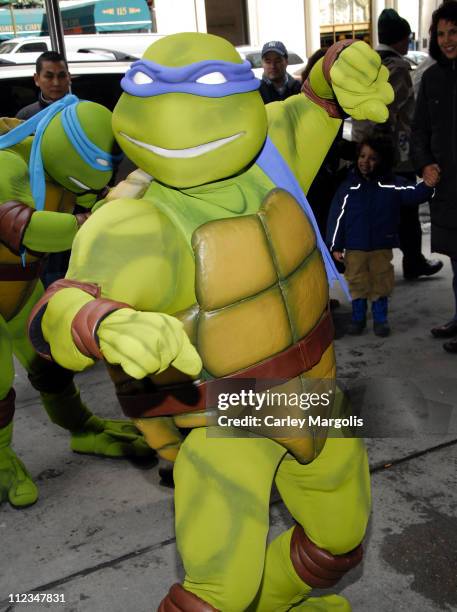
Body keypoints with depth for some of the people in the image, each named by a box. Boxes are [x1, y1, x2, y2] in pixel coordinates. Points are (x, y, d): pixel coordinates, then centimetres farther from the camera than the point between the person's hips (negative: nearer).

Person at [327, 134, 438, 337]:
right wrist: (335, 246, -4)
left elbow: (412, 195, -13)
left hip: (382, 247, 0)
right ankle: (358, 318, 23)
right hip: (354, 248, 0)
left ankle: (380, 319, 23)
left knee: (381, 284, 9)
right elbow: (337, 216, -3)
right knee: (358, 284, 8)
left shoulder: (393, 185, -3)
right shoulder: (349, 185, -4)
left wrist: (426, 186, -36)